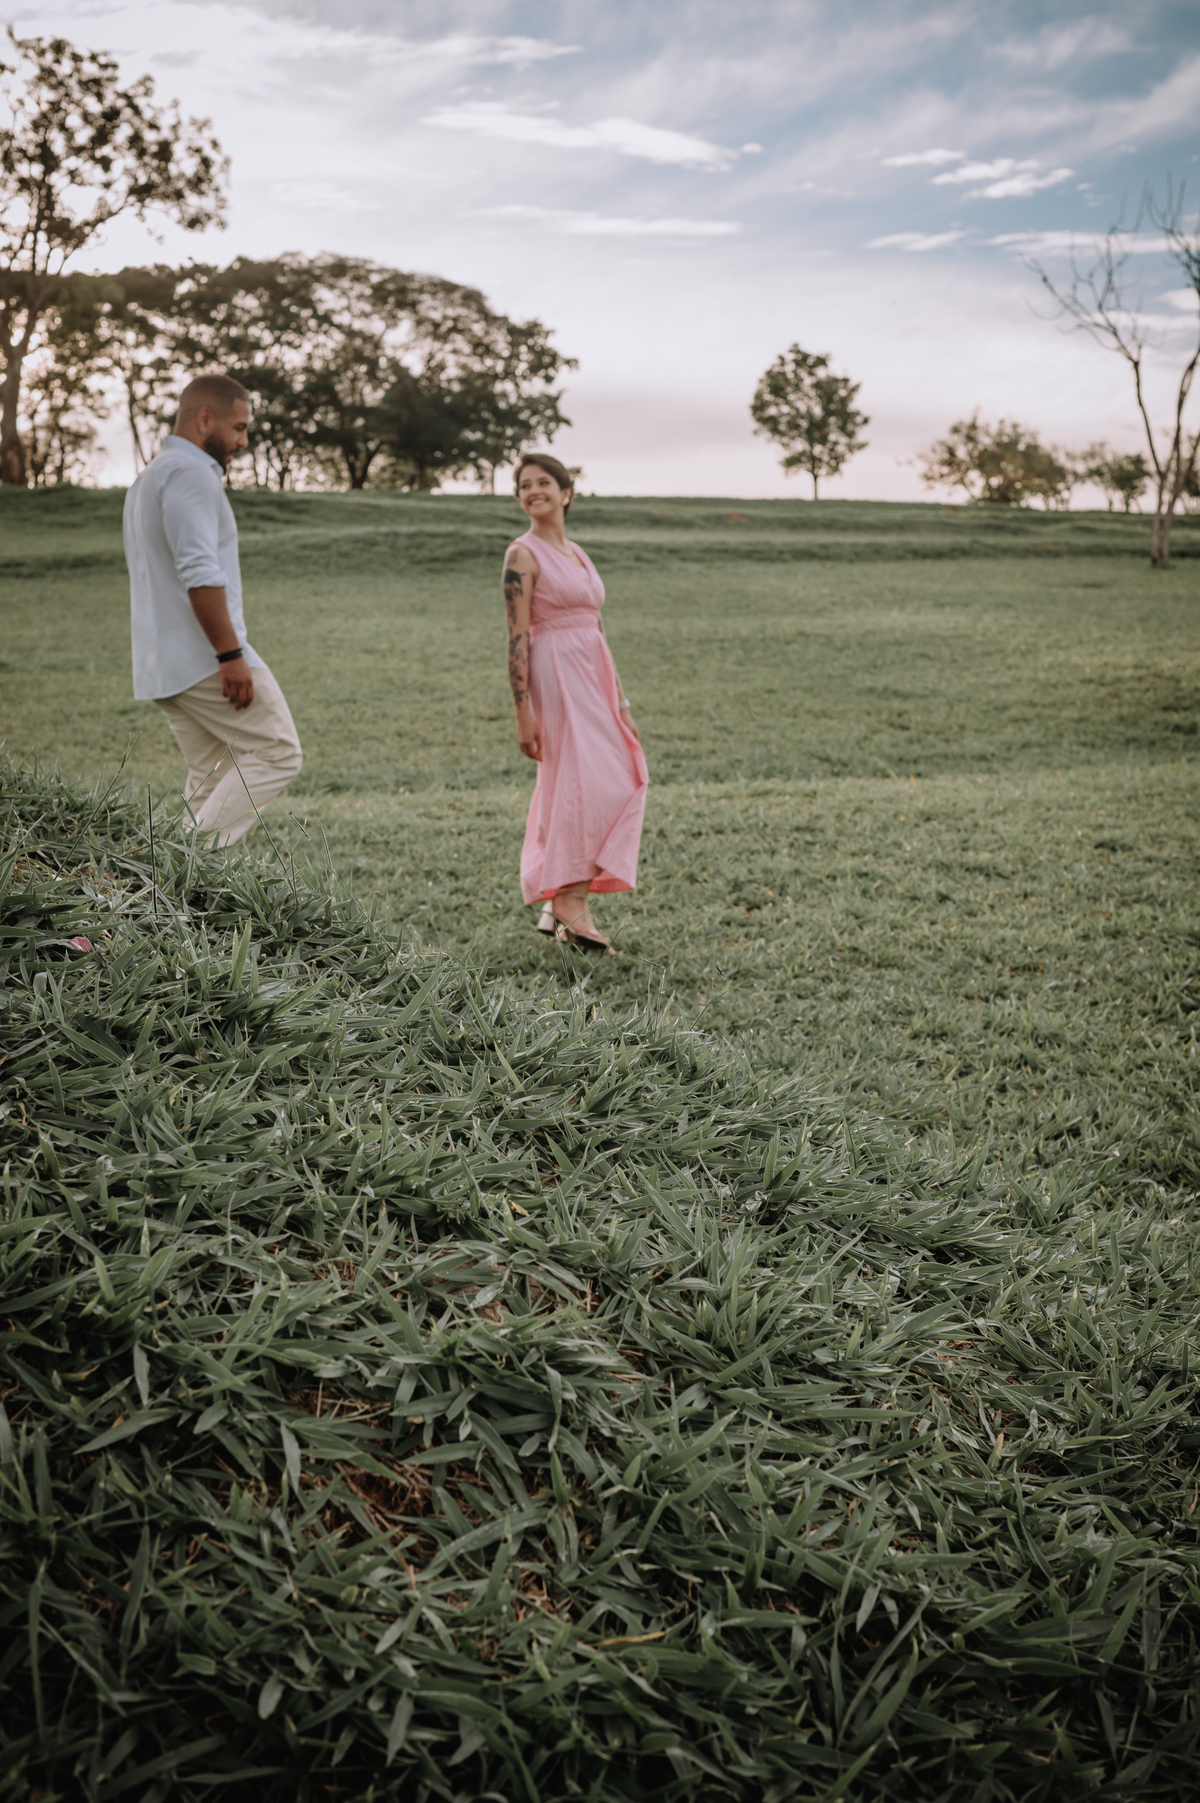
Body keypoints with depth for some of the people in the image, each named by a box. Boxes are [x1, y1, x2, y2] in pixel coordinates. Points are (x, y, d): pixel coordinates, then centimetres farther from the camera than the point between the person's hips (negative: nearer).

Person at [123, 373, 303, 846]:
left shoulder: (150, 477, 23)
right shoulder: (190, 473, -10)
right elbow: (200, 573, -21)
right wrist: (232, 655, -22)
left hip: (164, 666, 10)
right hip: (205, 658, -10)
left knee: (211, 780, 11)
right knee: (277, 753, -5)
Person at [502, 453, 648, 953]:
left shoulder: (578, 554, 18)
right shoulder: (523, 554, -5)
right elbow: (517, 638, -12)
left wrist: (621, 706, 18)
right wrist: (524, 714, -18)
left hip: (594, 679, 8)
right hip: (556, 677, -8)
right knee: (584, 783, -16)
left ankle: (558, 904, 15)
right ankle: (570, 901, -11)